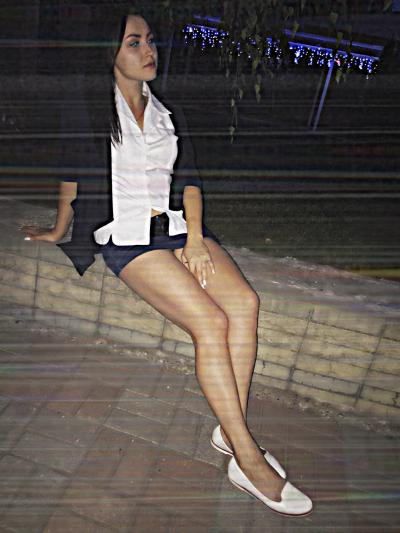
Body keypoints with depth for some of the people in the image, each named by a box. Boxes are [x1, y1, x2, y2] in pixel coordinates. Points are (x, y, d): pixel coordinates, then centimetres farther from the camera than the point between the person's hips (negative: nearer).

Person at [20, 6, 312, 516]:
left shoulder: (167, 113, 19)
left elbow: (189, 180, 11)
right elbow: (72, 175, 10)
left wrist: (195, 238, -3)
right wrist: (58, 231, 16)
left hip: (178, 226, 5)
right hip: (126, 238, -5)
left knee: (245, 301, -23)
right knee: (210, 321, -25)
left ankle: (230, 430, -12)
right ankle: (247, 458, -14)